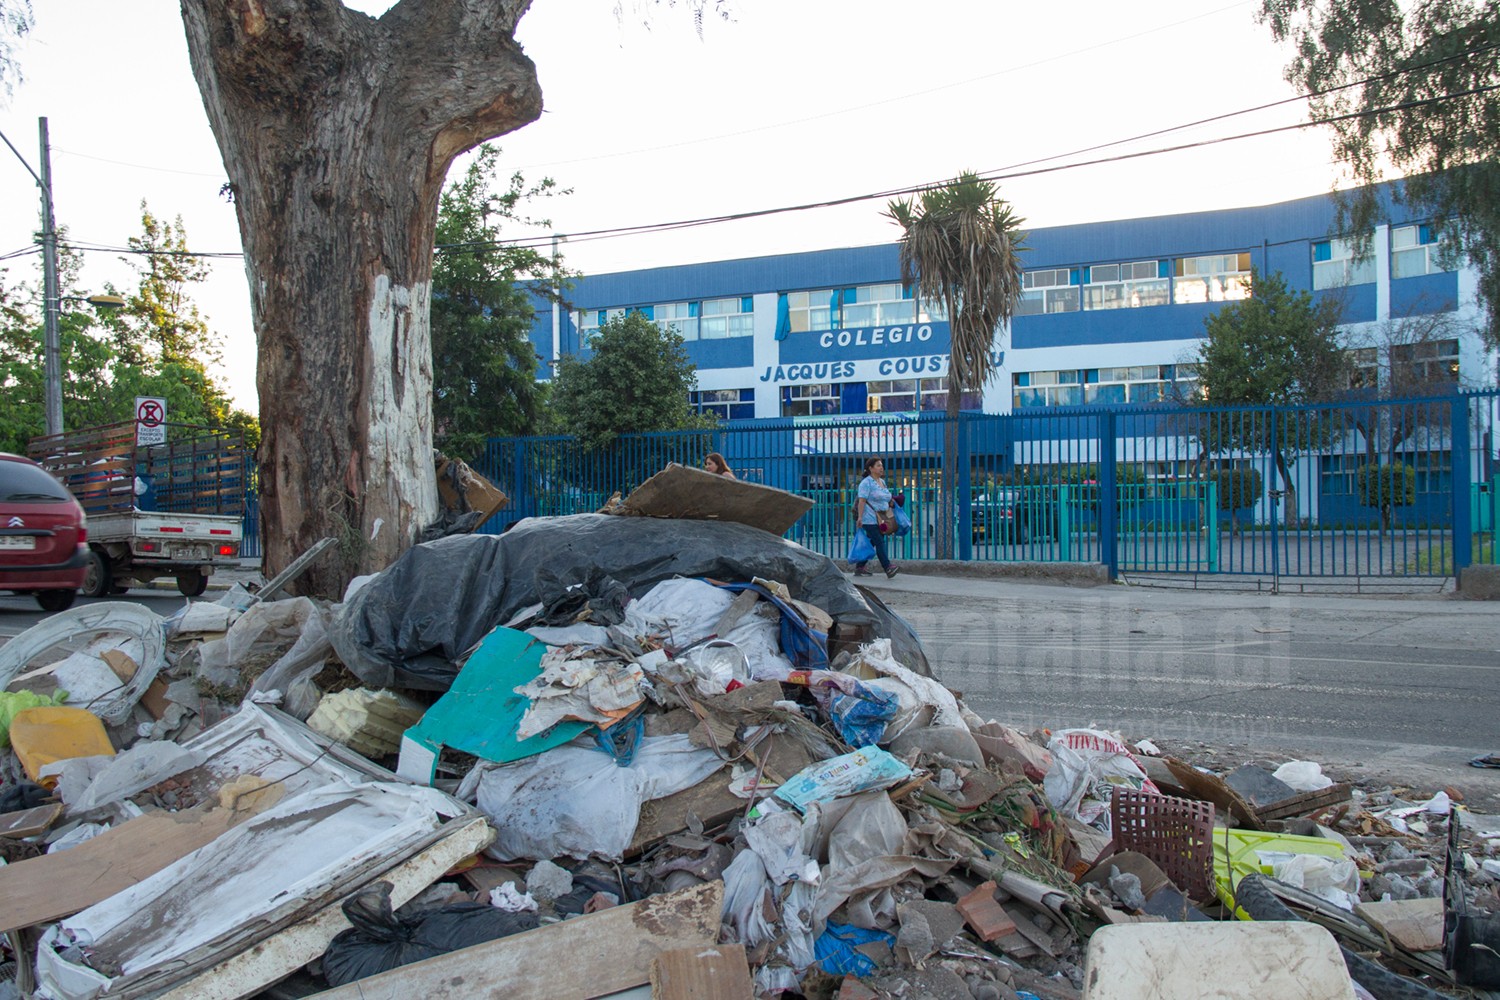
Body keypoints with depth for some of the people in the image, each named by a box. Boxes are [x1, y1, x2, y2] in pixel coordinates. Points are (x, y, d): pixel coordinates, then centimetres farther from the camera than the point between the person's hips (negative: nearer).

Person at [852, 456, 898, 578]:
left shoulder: (882, 481, 17)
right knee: (880, 542, -13)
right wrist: (860, 517, -22)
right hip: (870, 519, -8)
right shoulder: (866, 482, -8)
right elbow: (862, 500, -16)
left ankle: (859, 568, 16)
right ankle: (888, 568, -17)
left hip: (881, 519, 8)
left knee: (871, 543, 9)